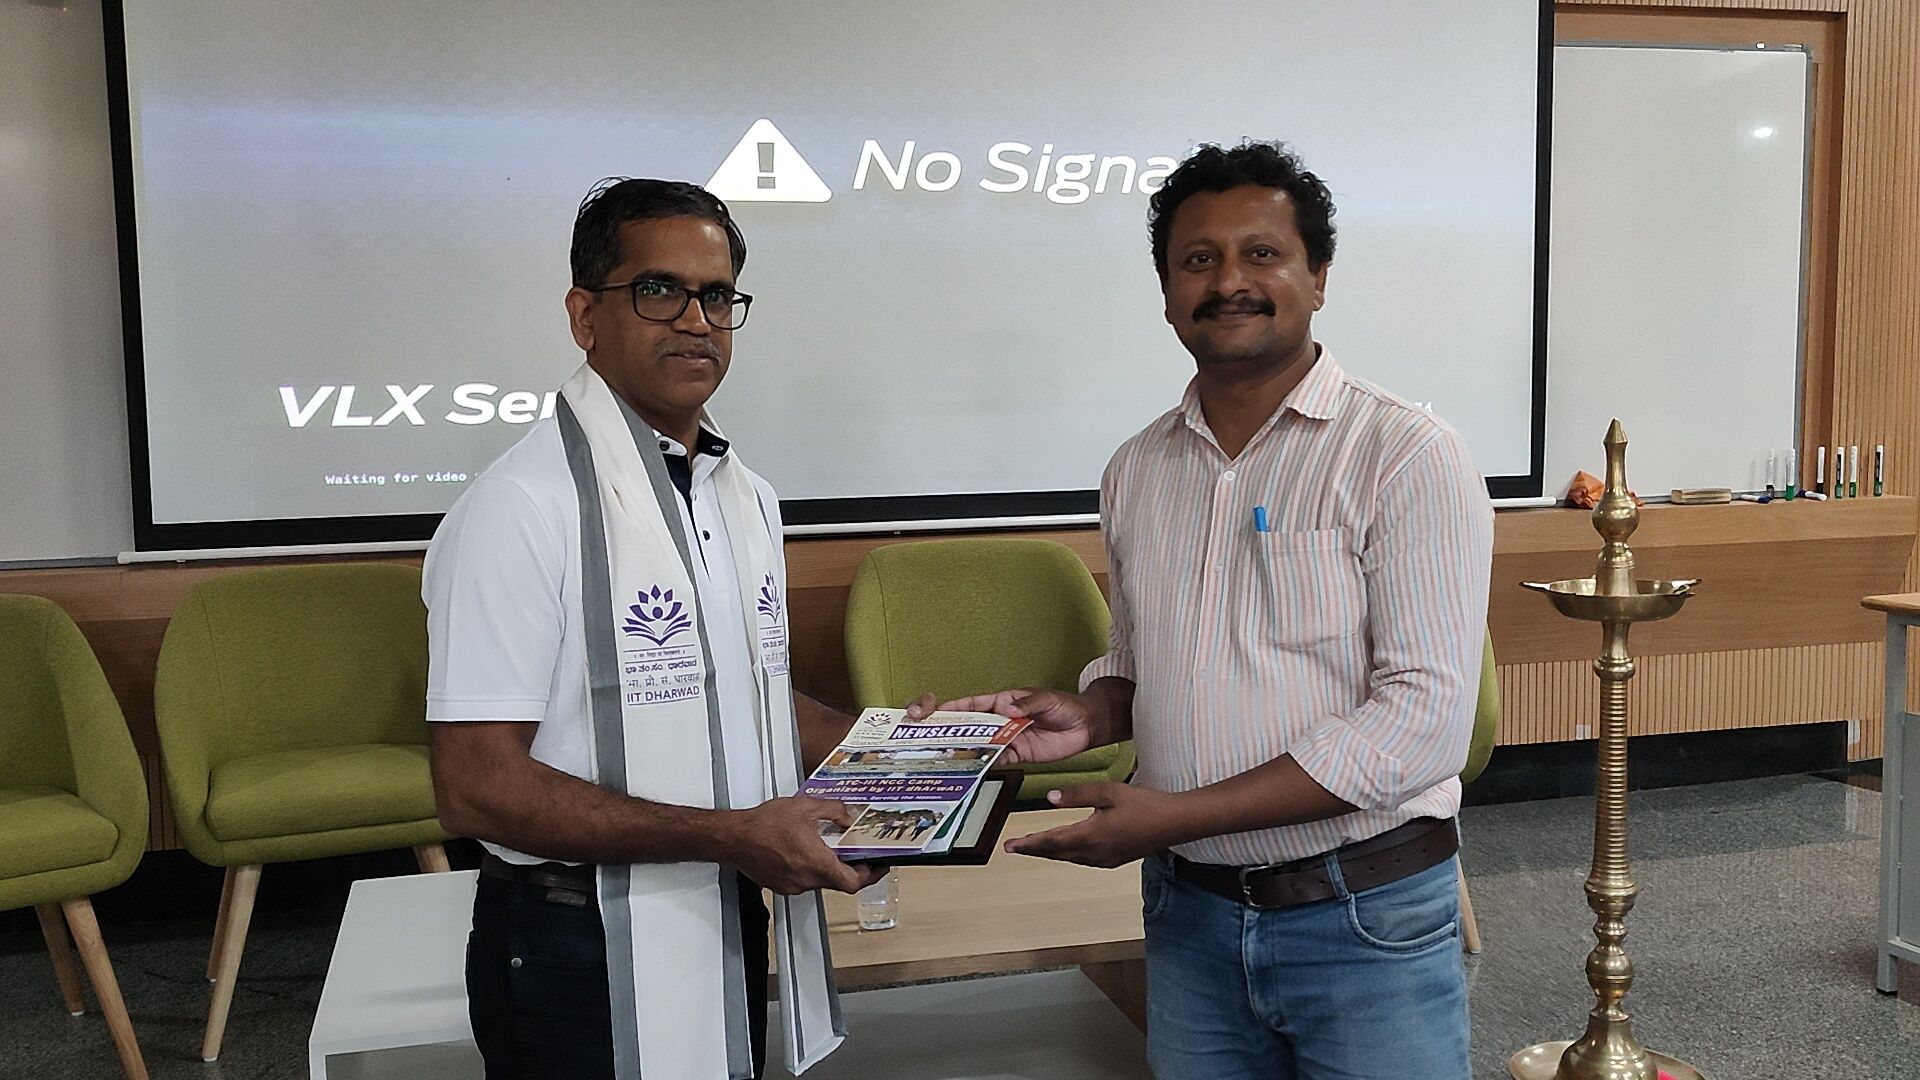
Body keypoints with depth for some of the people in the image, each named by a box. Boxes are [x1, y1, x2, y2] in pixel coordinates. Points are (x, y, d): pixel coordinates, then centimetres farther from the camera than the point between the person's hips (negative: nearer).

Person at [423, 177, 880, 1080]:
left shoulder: (747, 498, 7)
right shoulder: (524, 507, -19)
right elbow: (476, 788, -22)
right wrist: (732, 835, -23)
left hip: (733, 934, 7)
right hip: (586, 964, -7)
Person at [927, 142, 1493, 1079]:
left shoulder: (1408, 457, -12)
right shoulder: (1137, 472, 5)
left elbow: (1424, 717, -19)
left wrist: (1178, 815, -22)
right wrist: (1086, 717, -4)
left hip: (1368, 921, -4)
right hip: (1188, 912, 5)